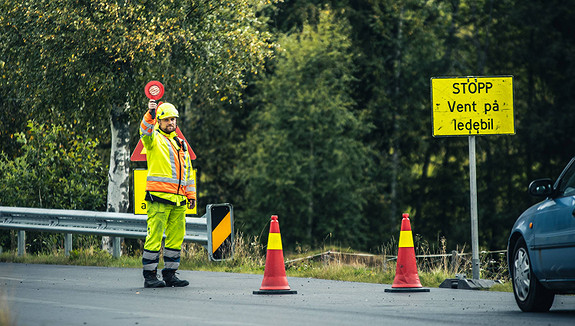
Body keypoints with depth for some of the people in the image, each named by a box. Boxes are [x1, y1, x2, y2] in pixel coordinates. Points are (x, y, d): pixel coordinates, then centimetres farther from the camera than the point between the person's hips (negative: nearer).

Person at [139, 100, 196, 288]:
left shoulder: (181, 143, 23)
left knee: (176, 237, 8)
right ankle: (150, 276, -4)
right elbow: (145, 132, -21)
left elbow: (188, 170, 26)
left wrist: (191, 194, 20)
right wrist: (151, 114, -37)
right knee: (155, 236, -8)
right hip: (159, 196, -7)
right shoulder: (154, 139, 4)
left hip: (179, 200, 7)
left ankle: (170, 274, 15)